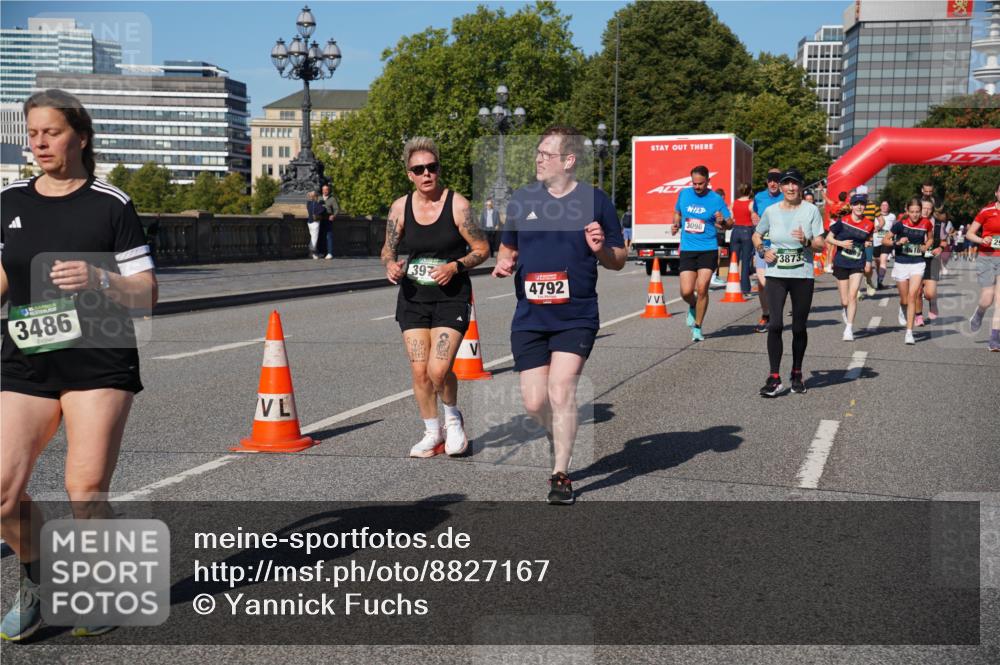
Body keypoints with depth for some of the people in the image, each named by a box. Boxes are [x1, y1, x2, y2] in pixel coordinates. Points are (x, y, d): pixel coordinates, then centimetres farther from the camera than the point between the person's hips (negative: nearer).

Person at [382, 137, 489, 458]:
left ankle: (453, 417, 18)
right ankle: (432, 433, 23)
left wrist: (455, 266, -20)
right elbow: (388, 248, 12)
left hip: (452, 296, -4)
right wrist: (391, 264, -10)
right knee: (419, 371, 2)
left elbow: (482, 248, -5)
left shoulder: (457, 204, -10)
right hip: (413, 297, 4)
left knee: (438, 370, -14)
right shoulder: (400, 207, 0)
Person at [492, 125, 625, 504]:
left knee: (561, 391, -14)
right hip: (529, 317, 3)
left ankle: (560, 475, 1)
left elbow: (618, 261, 6)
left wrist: (601, 248, -16)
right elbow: (508, 246, 21)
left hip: (576, 317, -3)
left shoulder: (595, 201, 0)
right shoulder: (522, 199, 8)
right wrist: (503, 264, -1)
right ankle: (561, 441, 35)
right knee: (534, 403, 2)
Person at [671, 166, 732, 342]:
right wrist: (676, 225, 2)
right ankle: (692, 307, 32)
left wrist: (722, 223, -21)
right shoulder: (684, 194, 6)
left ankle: (697, 328, 7)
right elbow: (677, 213, 23)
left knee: (702, 289, -9)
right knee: (686, 292, -6)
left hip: (708, 250, -2)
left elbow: (729, 222, 1)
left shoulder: (716, 199, -3)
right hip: (687, 250, 2)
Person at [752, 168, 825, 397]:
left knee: (799, 328, 7)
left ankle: (797, 374, 25)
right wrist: (762, 251, 1)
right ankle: (774, 378, -11)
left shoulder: (811, 210, 0)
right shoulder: (771, 211, 5)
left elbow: (820, 245, 0)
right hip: (776, 275, 0)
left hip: (803, 275, 0)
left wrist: (807, 241, -21)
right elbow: (756, 235, 21)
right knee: (775, 325, -13)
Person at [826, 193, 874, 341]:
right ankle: (845, 311, 41)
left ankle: (849, 329, -7)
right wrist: (841, 243, -15)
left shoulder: (869, 224, 2)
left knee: (852, 296, -14)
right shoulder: (842, 222, -5)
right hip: (841, 263, -1)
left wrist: (867, 243, 1)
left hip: (857, 264, 1)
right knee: (845, 301, 4)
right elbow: (828, 238, 1)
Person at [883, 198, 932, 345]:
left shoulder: (926, 223, -2)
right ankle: (903, 310, 48)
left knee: (912, 296, -14)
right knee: (904, 300, 9)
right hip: (901, 264, 0)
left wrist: (925, 247, -3)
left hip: (918, 263, 0)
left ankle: (909, 332, -11)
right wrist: (897, 242, -21)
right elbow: (885, 241, -4)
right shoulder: (900, 224, -9)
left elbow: (929, 239, 17)